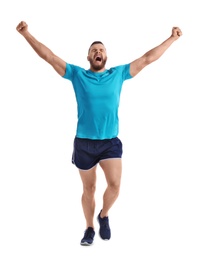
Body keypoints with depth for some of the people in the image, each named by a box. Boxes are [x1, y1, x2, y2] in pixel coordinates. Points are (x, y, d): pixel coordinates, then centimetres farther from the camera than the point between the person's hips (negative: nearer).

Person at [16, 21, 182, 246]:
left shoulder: (118, 74, 5)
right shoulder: (77, 74, 2)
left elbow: (148, 58, 7)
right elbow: (48, 56, 1)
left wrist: (172, 38, 8)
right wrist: (26, 34, -4)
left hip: (110, 142, 0)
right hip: (84, 143, 0)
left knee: (114, 186, -13)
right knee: (88, 189, 11)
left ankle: (104, 216, 19)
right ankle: (89, 228, 30)